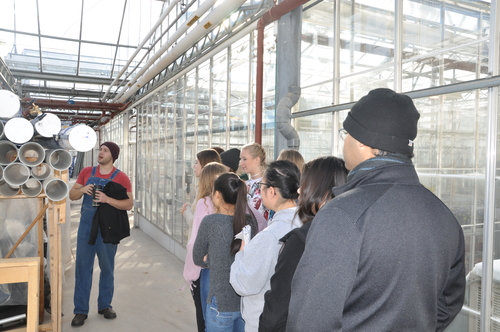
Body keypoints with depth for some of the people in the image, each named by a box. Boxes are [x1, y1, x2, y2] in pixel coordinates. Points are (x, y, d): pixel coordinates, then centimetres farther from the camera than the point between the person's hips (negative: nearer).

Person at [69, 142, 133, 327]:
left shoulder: (121, 177, -6)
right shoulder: (87, 172, 5)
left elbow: (129, 204, -11)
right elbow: (72, 195, 10)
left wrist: (108, 199, -25)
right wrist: (82, 190, -12)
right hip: (86, 226, 2)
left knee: (107, 268, 11)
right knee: (82, 267, 5)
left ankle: (105, 305, 28)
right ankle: (81, 310, 17)